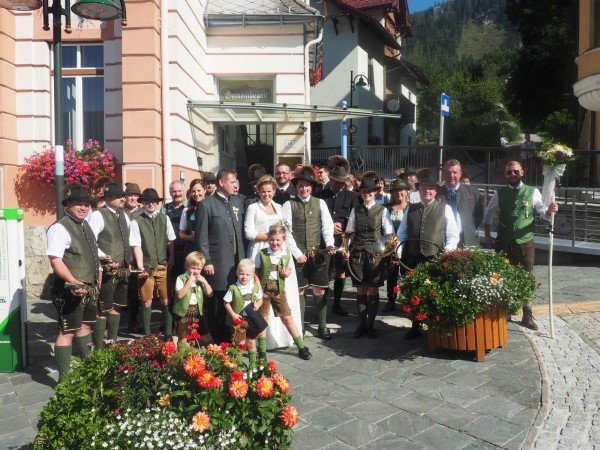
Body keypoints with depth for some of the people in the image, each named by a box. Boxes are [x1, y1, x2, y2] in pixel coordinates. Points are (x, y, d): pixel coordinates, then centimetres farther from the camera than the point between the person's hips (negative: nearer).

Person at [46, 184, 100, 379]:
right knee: (67, 332, -1)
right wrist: (74, 283, -33)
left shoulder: (85, 226, 12)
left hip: (88, 289, 9)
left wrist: (98, 274, 18)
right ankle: (64, 377, 9)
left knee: (85, 326, 22)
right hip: (70, 291, -9)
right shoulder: (59, 228, -16)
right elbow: (55, 261, -25)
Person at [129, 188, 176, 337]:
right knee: (147, 302, 7)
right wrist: (140, 267, -15)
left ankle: (168, 333, 17)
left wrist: (171, 261, 1)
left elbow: (171, 241, 8)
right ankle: (147, 335, 18)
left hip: (163, 267, 2)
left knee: (166, 301, 7)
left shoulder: (165, 219, 6)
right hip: (146, 268, -2)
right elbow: (136, 246, -8)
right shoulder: (136, 222, -4)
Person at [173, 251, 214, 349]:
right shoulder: (181, 278, -8)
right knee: (183, 337, 8)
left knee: (206, 336, 7)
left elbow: (210, 294, 3)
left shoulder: (200, 279, 7)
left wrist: (204, 281, -9)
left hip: (198, 311, 4)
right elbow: (180, 295, -21)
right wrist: (189, 281, -21)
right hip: (184, 311, -4)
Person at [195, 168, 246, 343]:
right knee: (216, 303, 4)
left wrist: (244, 257, 8)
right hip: (218, 262, -4)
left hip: (238, 260, 5)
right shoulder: (206, 204, -4)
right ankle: (215, 340, 17)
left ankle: (229, 338, 21)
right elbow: (201, 236, -6)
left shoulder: (238, 202, 13)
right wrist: (206, 262, -9)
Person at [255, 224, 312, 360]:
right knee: (263, 319, 7)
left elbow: (290, 269, 12)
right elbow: (255, 272, -1)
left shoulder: (287, 254, -2)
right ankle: (261, 350, 19)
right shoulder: (261, 254, -9)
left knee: (287, 318, 6)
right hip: (263, 290, -1)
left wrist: (287, 273, -11)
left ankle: (301, 347, 17)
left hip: (279, 290, 1)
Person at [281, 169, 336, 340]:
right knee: (299, 290, 6)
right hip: (298, 254, -1)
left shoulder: (320, 203, 6)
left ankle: (322, 325, 20)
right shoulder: (289, 205, 0)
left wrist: (330, 245, -17)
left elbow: (327, 226, 0)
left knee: (320, 289, 7)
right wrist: (297, 253, -10)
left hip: (319, 253, 2)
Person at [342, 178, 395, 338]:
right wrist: (346, 249, -3)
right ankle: (361, 324, 16)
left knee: (373, 290, 3)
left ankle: (370, 325, 14)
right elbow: (349, 233, 10)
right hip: (357, 253, 2)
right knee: (360, 290, 6)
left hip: (376, 253, -2)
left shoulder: (382, 211, 4)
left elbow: (389, 234, 1)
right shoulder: (355, 211, 10)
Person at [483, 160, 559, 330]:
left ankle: (527, 316, 22)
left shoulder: (533, 192, -1)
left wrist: (550, 210, -25)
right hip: (504, 243, 1)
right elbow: (488, 215, 11)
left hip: (526, 243, -1)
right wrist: (487, 236, 6)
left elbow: (543, 212, -2)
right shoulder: (499, 193, 1)